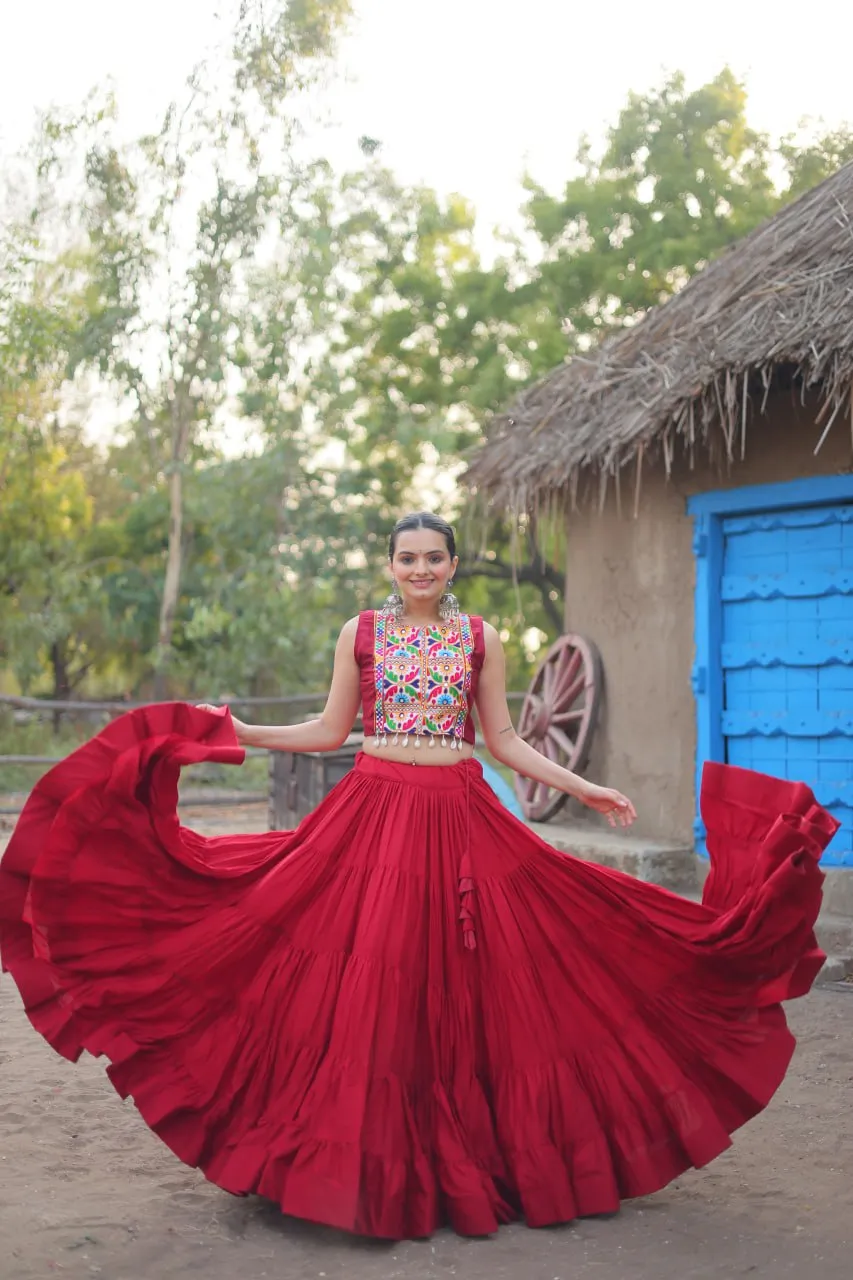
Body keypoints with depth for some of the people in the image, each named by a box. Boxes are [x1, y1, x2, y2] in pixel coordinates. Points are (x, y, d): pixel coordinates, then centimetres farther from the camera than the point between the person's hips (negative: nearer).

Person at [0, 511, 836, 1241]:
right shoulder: (360, 632, 6)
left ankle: (463, 1153, 15)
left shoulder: (480, 638, 6)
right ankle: (376, 1157, 11)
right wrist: (237, 734, 0)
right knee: (372, 975, -3)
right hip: (376, 810, 0)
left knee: (459, 976, 1)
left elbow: (503, 741, 8)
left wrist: (584, 790, 4)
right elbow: (330, 730, 9)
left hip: (459, 816, 1)